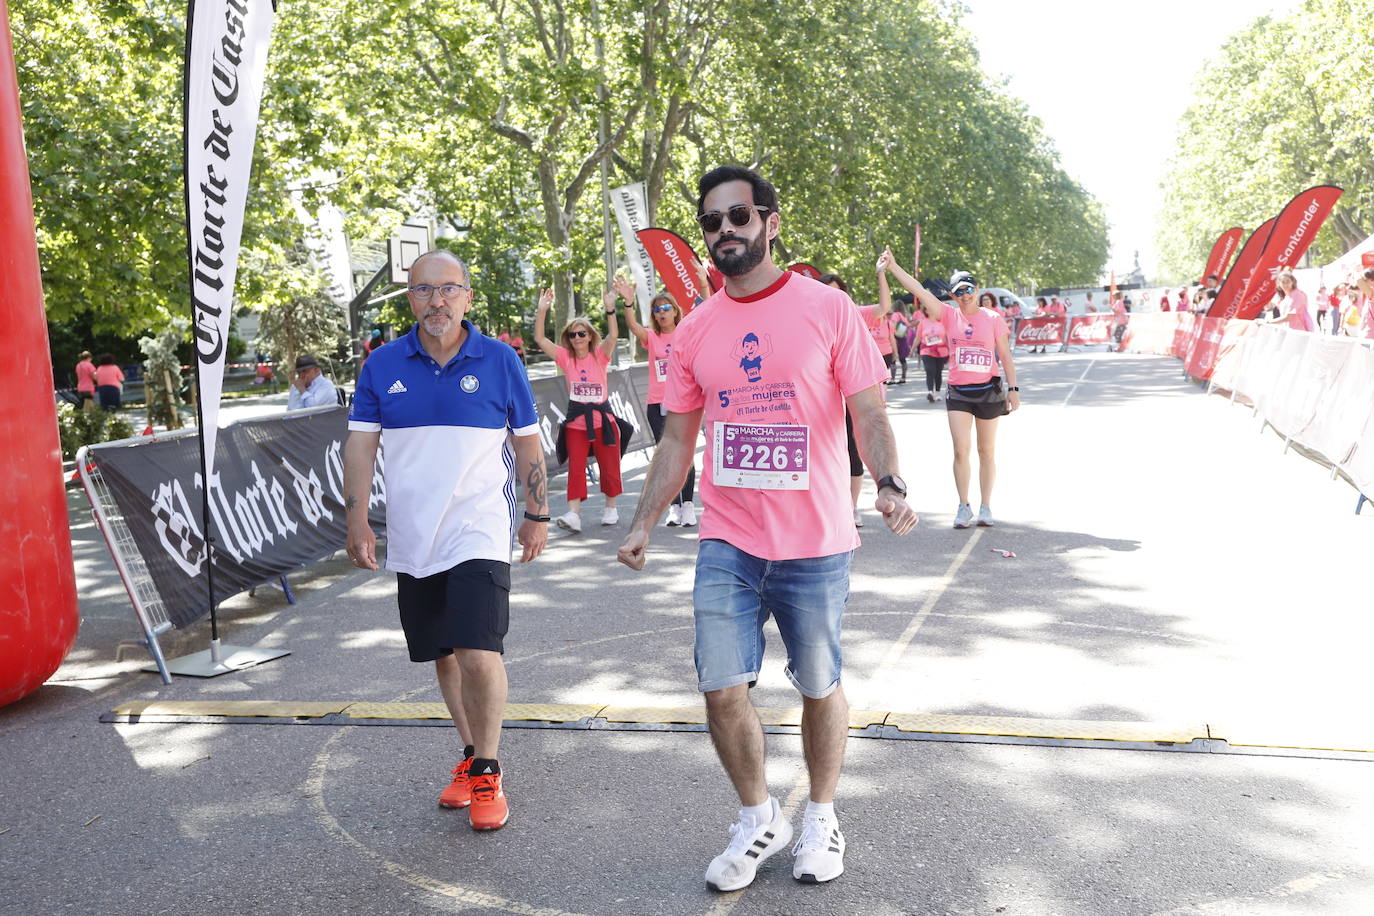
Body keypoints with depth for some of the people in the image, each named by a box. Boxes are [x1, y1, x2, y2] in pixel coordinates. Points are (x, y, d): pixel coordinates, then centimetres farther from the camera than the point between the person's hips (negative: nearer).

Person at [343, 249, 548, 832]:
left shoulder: (499, 362, -1)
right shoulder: (383, 365, 3)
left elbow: (527, 445, 6)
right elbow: (360, 444, 3)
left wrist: (537, 516, 6)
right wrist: (357, 521, -4)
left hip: (479, 536, -3)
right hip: (411, 540, 3)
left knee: (479, 654, -14)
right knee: (443, 656, 13)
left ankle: (487, 771, 6)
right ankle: (471, 755, 32)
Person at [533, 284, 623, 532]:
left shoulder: (599, 356, -1)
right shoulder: (566, 358, 4)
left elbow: (612, 336, -19)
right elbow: (539, 338, -4)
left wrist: (609, 308, -30)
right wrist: (542, 310, -14)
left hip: (602, 419, -1)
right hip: (576, 422, 1)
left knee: (609, 467, 7)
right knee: (575, 468, -7)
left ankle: (611, 508, 24)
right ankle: (573, 514, -13)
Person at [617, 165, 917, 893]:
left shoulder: (828, 308, -6)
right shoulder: (695, 330, 5)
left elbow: (869, 414, -8)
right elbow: (677, 439, 10)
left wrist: (889, 485, -25)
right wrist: (643, 525, 3)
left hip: (815, 544, -3)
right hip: (726, 543, 3)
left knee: (820, 688, 12)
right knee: (721, 689, 3)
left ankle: (821, 817, 35)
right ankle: (759, 818, 28)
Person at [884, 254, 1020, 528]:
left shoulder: (993, 319, -1)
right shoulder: (949, 315, -1)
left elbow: (1005, 356, 2)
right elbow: (918, 290, -9)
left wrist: (1013, 388, -3)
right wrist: (892, 267, -16)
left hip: (988, 390, 0)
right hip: (958, 392, 0)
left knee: (987, 452, 9)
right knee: (961, 450, -8)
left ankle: (986, 507, 17)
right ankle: (963, 507, 4)